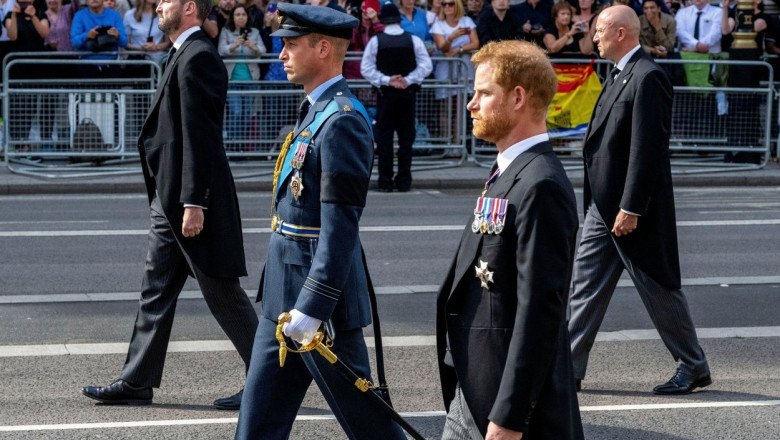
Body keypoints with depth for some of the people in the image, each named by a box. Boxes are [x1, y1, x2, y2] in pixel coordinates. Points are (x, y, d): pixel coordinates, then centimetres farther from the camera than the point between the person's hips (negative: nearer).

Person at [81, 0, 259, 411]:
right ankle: (137, 382, 16)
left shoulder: (198, 57, -15)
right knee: (156, 291, 11)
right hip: (169, 199, 10)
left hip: (192, 200, -10)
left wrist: (194, 204, -24)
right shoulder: (185, 55, 16)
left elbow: (200, 135, -21)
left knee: (222, 293, -2)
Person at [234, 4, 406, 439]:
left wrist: (313, 307, -25)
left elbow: (341, 224, -23)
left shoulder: (343, 120, -18)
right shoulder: (317, 112, 14)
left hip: (320, 290, -10)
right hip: (286, 295, 10)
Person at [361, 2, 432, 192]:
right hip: (408, 93, 2)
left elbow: (366, 68, -8)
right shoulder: (413, 40, -1)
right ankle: (404, 181, 7)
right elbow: (426, 66, -4)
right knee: (406, 137, 7)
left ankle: (385, 181, 0)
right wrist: (408, 80, -8)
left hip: (385, 93, -2)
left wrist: (386, 80, -9)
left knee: (384, 137, 3)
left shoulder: (376, 41, -6)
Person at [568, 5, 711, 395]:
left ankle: (693, 367, 16)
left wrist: (630, 209, -23)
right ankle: (568, 370, 9)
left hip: (633, 207, -9)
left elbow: (646, 148, -22)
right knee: (586, 286, 6)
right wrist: (606, 205, 18)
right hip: (604, 205, 9)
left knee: (658, 289, 2)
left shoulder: (647, 78, -17)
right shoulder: (620, 75, 14)